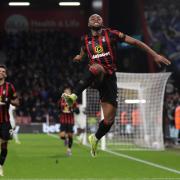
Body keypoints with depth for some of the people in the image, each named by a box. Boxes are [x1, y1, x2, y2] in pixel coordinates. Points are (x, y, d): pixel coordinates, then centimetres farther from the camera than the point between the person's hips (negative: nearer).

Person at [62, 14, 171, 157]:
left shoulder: (111, 34, 3)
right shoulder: (85, 40, 13)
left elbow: (135, 42, 3)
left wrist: (155, 55, -1)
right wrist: (80, 57, 18)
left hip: (109, 78, 0)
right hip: (96, 77, 0)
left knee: (109, 120, -2)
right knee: (97, 67, -41)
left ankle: (95, 139, 28)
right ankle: (74, 96, -48)